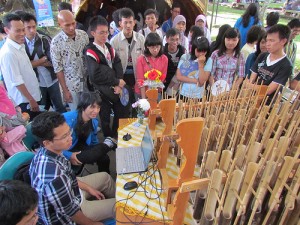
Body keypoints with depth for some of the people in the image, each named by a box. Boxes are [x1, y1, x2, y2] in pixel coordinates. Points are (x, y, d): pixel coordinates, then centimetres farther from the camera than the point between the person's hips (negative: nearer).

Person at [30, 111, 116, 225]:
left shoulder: (45, 152, -16)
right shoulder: (54, 177, -42)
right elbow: (70, 211, -27)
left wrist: (88, 188, 8)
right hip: (65, 215, -7)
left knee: (104, 177, 17)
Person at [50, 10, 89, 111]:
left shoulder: (83, 35, -3)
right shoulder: (56, 42, -14)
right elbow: (58, 68, -10)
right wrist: (65, 90, -9)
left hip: (88, 80, 3)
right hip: (71, 84, -3)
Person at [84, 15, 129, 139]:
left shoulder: (109, 47, 8)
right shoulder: (90, 52, -15)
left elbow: (118, 66, 1)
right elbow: (96, 75, -25)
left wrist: (118, 84, -14)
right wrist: (117, 82, -17)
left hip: (115, 89, 6)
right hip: (102, 92, -6)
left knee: (123, 113, 15)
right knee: (105, 118, 10)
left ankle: (117, 136, 40)